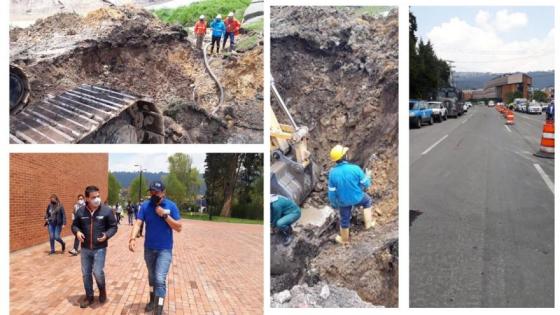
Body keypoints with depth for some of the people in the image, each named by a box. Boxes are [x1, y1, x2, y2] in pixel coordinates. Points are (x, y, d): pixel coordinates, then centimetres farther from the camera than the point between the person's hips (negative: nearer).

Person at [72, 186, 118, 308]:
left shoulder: (106, 211, -8)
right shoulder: (80, 211, -2)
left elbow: (113, 227, 0)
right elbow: (74, 225, 12)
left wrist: (106, 235, -18)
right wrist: (77, 232, -10)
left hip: (100, 248, -3)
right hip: (85, 248, 3)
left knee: (98, 272, -9)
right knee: (86, 274, 10)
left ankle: (102, 289, 21)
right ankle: (89, 296, 27)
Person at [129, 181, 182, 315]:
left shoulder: (171, 206, -10)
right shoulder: (145, 206, -6)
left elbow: (178, 228, -11)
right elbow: (137, 223, -16)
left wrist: (165, 215, -22)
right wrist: (132, 238, -34)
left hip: (165, 249, -3)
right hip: (149, 248, 3)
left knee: (160, 279, -13)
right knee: (151, 276, 20)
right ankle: (152, 300, 41)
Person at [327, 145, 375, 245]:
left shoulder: (332, 173, -21)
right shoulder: (355, 168, -27)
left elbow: (332, 192, -10)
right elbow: (366, 184, -13)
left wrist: (334, 204, 8)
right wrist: (367, 176, 9)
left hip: (343, 201, 2)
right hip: (357, 198, -2)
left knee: (344, 219, 24)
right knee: (367, 201, 32)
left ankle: (344, 239, 46)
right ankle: (368, 223, 38)